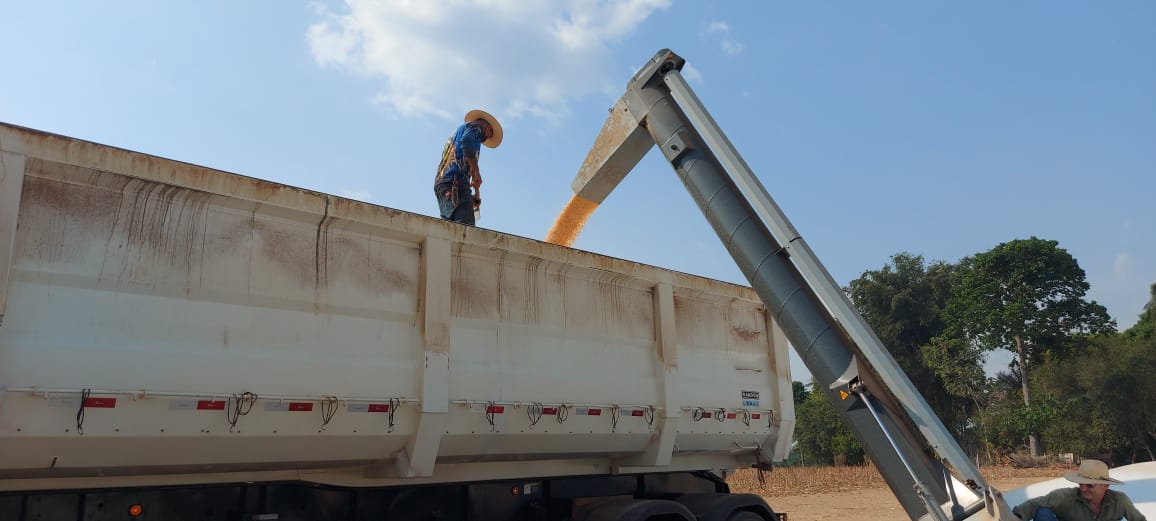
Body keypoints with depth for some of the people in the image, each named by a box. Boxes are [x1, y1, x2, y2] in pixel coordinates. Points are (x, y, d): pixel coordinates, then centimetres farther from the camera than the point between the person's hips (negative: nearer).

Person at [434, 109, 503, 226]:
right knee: (465, 228, -24)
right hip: (454, 182, -9)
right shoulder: (475, 126, 13)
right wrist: (476, 171, -13)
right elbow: (466, 141, -11)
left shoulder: (457, 132, 37)